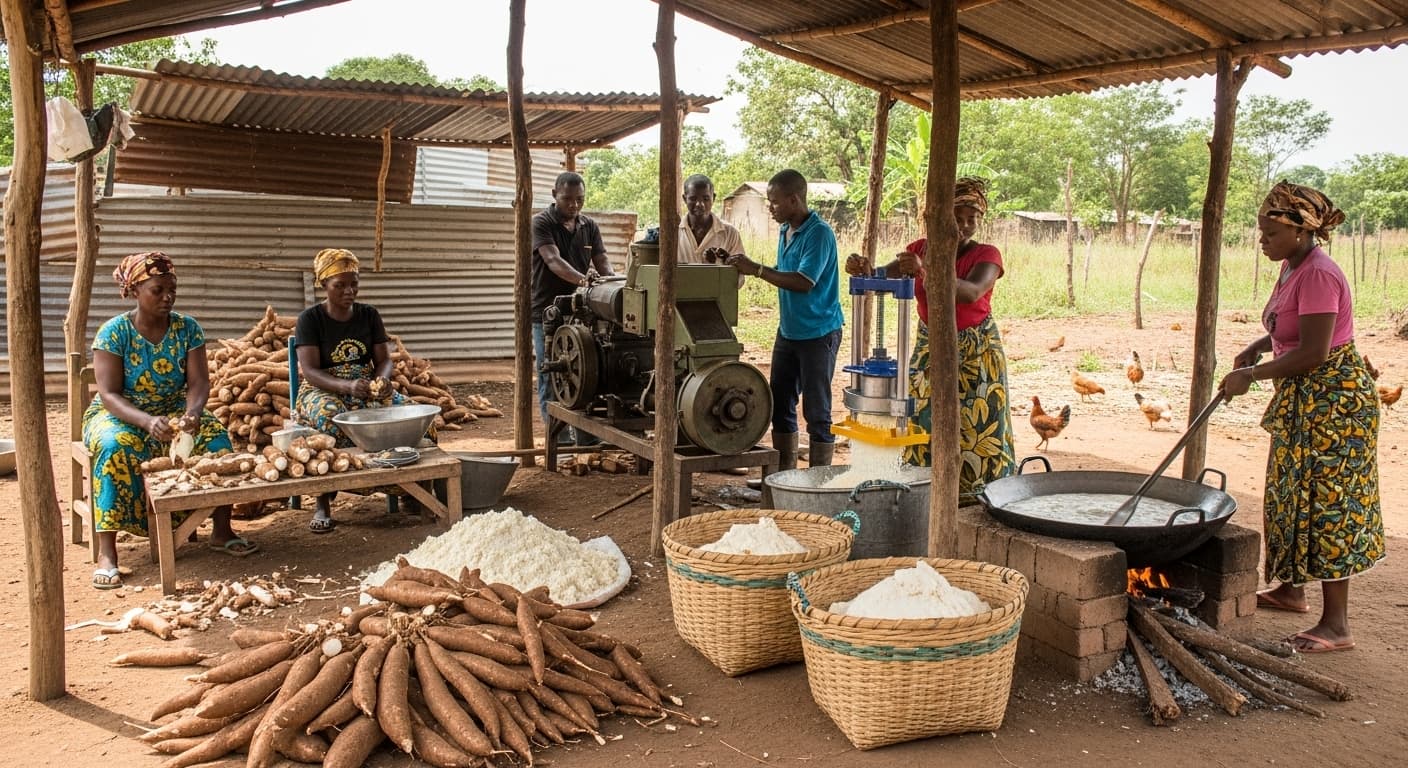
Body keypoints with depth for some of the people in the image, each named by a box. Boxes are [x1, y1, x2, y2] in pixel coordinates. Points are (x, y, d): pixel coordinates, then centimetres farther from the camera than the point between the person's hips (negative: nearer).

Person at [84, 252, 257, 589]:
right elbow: (109, 395, -20)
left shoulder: (187, 327, -5)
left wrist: (192, 413, -35)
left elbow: (199, 382, -11)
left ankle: (221, 530, -12)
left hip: (175, 411, 3)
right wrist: (148, 422, -39)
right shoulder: (113, 333, -13)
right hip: (119, 415, -3)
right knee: (117, 447, -37)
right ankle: (106, 553, -33)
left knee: (217, 438, -25)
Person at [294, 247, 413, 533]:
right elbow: (309, 370, -14)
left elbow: (384, 359, 4)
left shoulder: (369, 314, 7)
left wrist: (382, 379, -21)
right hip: (322, 391, -3)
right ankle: (323, 503, -30)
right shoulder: (310, 318, -4)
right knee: (330, 415, -39)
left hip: (366, 387, 4)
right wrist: (347, 386, -32)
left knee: (408, 408, -26)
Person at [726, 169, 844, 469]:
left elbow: (804, 282, -26)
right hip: (788, 330, 9)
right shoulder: (785, 231, 9)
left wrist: (756, 270, -24)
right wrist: (747, 267, 3)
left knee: (816, 411, -2)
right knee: (780, 404, 12)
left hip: (818, 333, -9)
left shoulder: (819, 233, -17)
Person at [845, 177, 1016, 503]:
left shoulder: (986, 255, -11)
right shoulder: (921, 249, 1)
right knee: (925, 423, 3)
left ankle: (976, 496, 6)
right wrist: (862, 268, -33)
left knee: (976, 428, -4)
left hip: (976, 353, -3)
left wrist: (926, 272, -46)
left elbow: (971, 293, -31)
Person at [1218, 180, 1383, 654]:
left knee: (1325, 502, -7)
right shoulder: (1291, 268, 9)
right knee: (1290, 495, 18)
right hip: (1302, 399, 11)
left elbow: (1313, 352, -26)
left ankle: (1336, 624, -1)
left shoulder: (1318, 276, -22)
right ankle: (1290, 589, 33)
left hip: (1332, 398, -11)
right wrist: (1258, 347, 6)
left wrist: (1252, 375, -18)